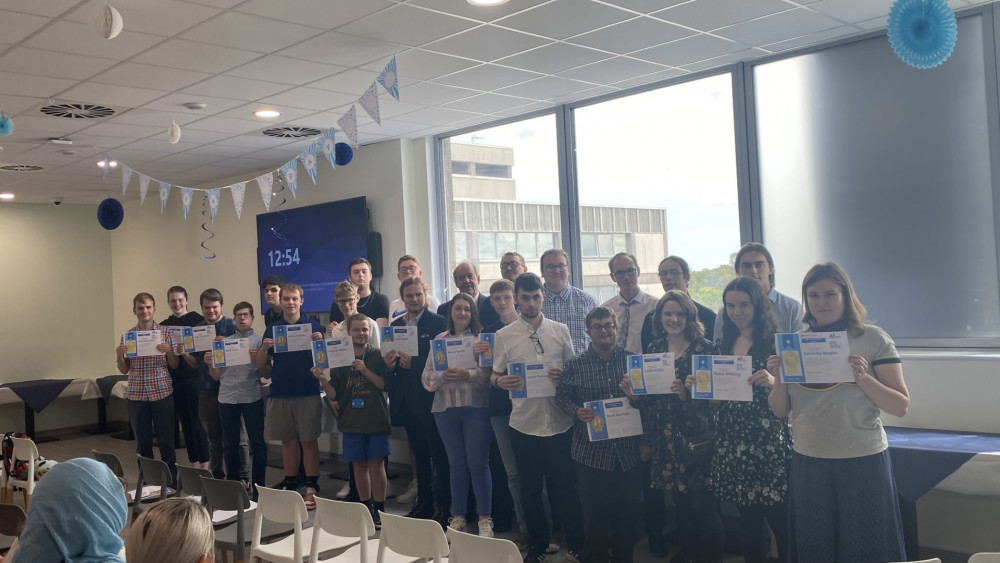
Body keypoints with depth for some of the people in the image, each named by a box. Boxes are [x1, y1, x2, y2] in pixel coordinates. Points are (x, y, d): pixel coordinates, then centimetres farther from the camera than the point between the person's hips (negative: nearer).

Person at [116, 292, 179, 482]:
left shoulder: (165, 334, 1)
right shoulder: (127, 336, 5)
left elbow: (174, 365, 4)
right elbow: (124, 370, 9)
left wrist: (169, 351, -14)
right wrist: (119, 355, -10)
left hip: (162, 393, -2)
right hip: (136, 395, 2)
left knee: (166, 441, 3)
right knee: (142, 443, 9)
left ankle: (171, 481, 13)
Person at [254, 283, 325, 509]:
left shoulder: (312, 326, 2)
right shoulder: (271, 329, 10)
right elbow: (260, 366, 8)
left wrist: (321, 342, -20)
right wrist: (264, 348, -10)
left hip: (308, 392, -3)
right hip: (280, 393, 3)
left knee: (309, 440, 0)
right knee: (288, 441, 9)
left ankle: (312, 488, 5)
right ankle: (290, 485, 19)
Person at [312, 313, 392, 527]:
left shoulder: (378, 356, -1)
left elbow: (385, 384, -9)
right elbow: (334, 394, 3)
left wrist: (365, 370, -20)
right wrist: (322, 379, -15)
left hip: (376, 419, -3)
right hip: (352, 421, 3)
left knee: (376, 463, -3)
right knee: (359, 464, 8)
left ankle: (379, 510, 5)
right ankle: (366, 508, 20)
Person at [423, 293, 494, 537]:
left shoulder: (481, 336, 1)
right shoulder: (440, 339, 10)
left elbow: (489, 371, -8)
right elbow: (427, 375, 4)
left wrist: (467, 375, -24)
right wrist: (443, 376, -16)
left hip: (476, 407, -3)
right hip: (445, 408, 3)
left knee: (478, 463, -1)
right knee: (456, 463, 12)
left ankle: (485, 518, 8)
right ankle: (458, 517, 21)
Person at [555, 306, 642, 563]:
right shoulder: (575, 365, 0)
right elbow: (561, 396, 6)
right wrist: (576, 411, -14)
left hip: (627, 451, 1)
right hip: (591, 452, -1)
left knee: (626, 511, 11)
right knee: (595, 513, 6)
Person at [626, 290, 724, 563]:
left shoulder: (703, 348, -6)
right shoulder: (654, 349, 8)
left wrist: (687, 392, -24)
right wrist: (633, 393, -6)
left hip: (697, 436, -4)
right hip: (667, 438, 4)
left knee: (702, 504, -3)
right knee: (680, 502, 12)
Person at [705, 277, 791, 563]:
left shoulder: (775, 342, -4)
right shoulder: (724, 345, 11)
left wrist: (774, 382, -27)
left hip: (769, 441, -5)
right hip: (733, 443, 5)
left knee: (779, 519, -1)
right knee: (748, 520, 13)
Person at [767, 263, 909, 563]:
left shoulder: (874, 339, -3)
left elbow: (900, 406, -6)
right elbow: (781, 411, 6)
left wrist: (863, 377, -20)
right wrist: (779, 377, -12)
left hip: (862, 460, -3)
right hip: (807, 461, 3)